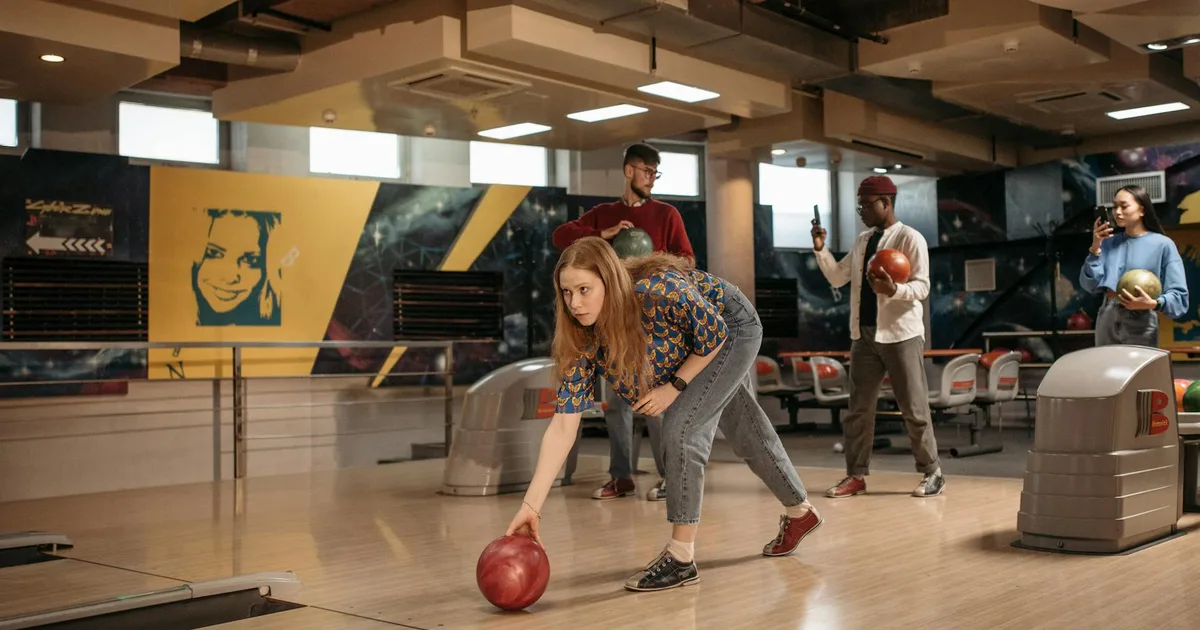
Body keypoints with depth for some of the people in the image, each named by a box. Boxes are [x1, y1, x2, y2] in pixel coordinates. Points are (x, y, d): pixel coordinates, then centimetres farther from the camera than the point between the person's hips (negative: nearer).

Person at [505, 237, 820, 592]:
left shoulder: (658, 291, -42)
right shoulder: (582, 342, -25)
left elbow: (715, 332, -24)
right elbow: (562, 427, -27)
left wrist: (675, 386, -26)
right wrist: (531, 506, -32)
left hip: (732, 328, -6)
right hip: (691, 349, 6)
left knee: (681, 427, -21)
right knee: (744, 433, 21)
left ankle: (681, 557, -9)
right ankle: (799, 512, 46)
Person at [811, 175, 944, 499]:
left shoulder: (910, 238, -7)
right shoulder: (862, 241, 13)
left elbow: (922, 287, -14)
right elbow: (837, 277, 15)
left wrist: (893, 289, -32)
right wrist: (820, 249, 3)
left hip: (901, 335, -6)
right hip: (864, 335, 7)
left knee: (914, 408, 0)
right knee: (858, 408, 7)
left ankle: (932, 473, 12)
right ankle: (856, 476, 14)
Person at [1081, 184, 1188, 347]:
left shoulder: (1163, 244, -6)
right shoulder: (1109, 242, 7)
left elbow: (1179, 296, -9)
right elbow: (1090, 285, 0)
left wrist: (1153, 303, -28)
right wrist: (1095, 248, -8)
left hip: (1140, 323, -4)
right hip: (1107, 319, 4)